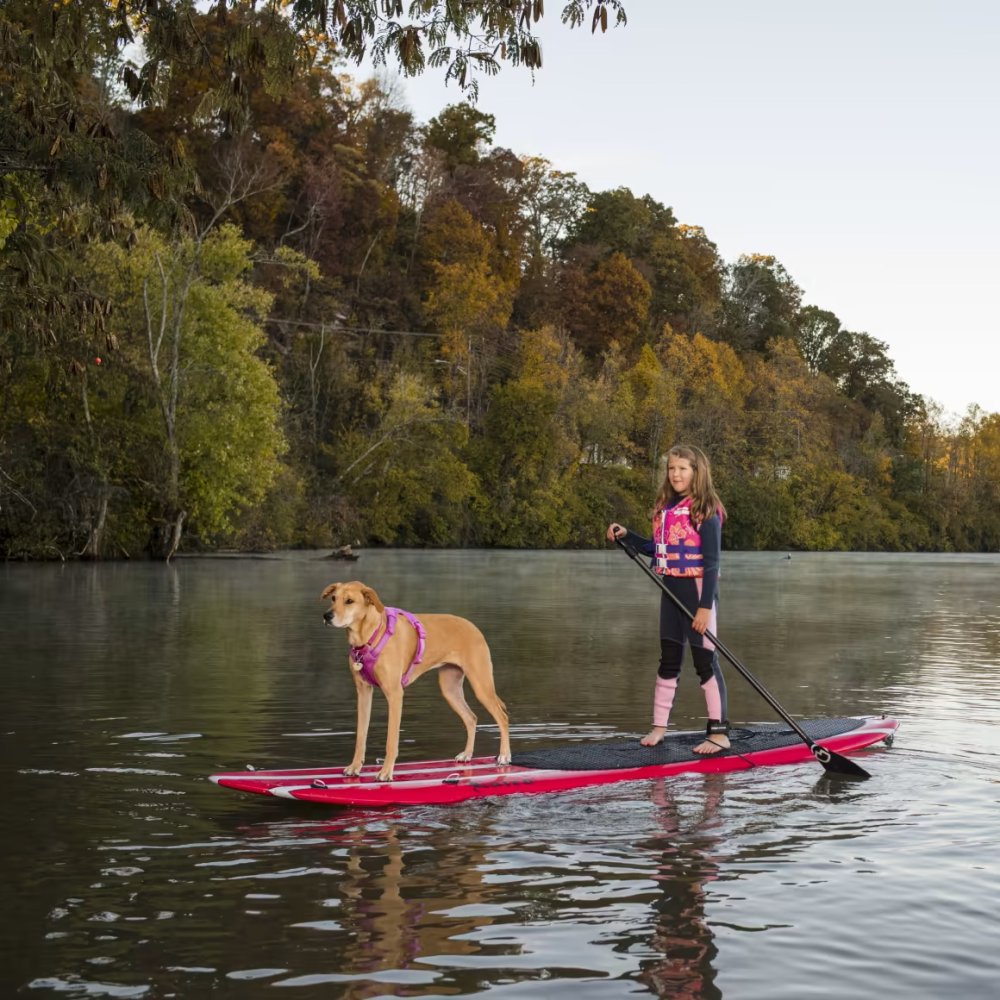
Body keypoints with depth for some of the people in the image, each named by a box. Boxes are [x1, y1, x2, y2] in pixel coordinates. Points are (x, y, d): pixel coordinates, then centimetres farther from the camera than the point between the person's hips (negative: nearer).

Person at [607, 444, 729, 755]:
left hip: (697, 590, -7)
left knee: (705, 660, -2)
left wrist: (705, 606, -19)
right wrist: (626, 536, 6)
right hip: (671, 590, 7)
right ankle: (659, 726, 22)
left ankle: (719, 732, 5)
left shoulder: (706, 510, -12)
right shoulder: (665, 506, 10)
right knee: (668, 659, 13)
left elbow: (711, 562, -15)